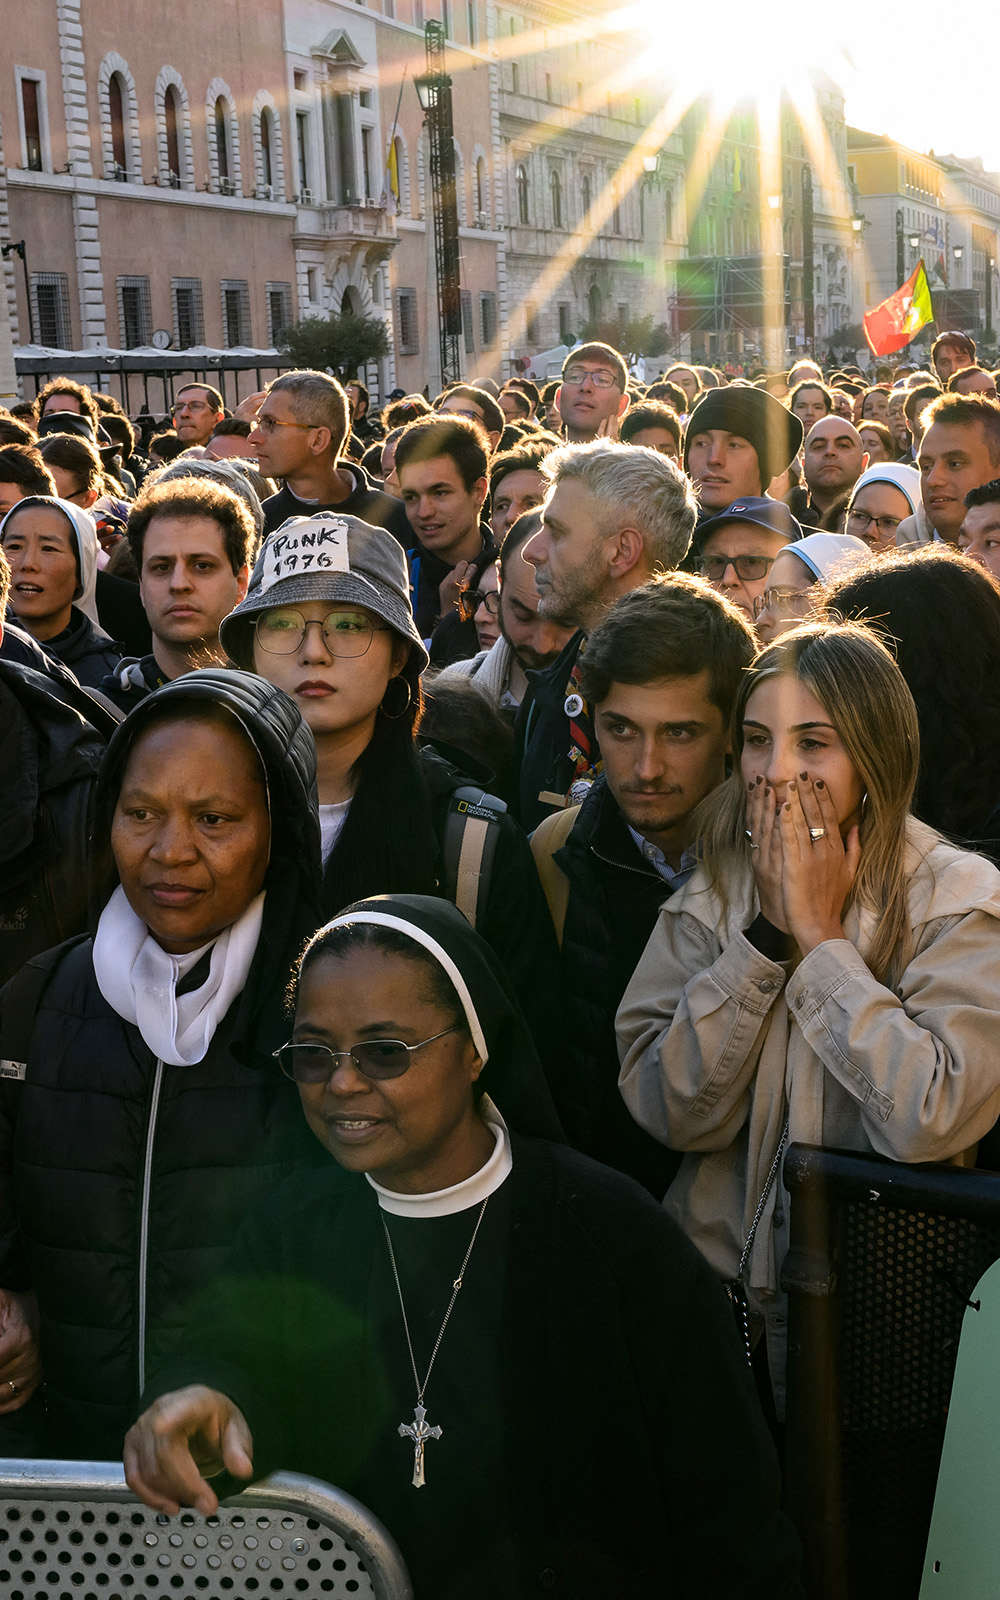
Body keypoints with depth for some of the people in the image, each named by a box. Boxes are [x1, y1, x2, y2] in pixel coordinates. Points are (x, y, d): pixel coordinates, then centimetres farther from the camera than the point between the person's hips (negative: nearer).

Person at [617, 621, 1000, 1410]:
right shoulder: (711, 894, 4)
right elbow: (669, 1109, -5)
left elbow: (930, 1117, -19)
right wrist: (769, 932, -11)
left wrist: (820, 934, -13)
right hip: (719, 1281, 3)